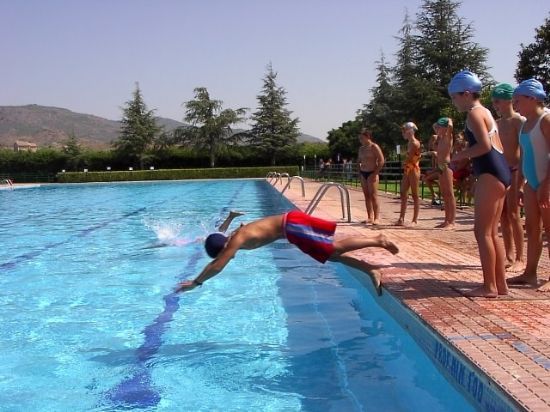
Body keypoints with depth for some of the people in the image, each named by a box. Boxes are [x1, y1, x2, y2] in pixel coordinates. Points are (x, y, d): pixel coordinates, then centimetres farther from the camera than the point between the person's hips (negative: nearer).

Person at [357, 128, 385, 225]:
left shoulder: (374, 147, -9)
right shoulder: (361, 148, 14)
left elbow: (381, 161, -14)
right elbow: (359, 161, 24)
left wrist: (375, 173, -17)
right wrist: (359, 172, 11)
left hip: (372, 173, -8)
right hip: (363, 173, 8)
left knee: (373, 196, -10)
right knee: (366, 196, 7)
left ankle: (376, 218, -9)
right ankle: (370, 217, 11)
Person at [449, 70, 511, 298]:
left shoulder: (474, 113, -8)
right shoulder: (485, 112, 22)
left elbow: (484, 145, -19)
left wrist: (460, 155, -7)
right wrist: (466, 157, 17)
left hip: (490, 174, -10)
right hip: (500, 172, 10)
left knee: (482, 232, -6)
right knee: (492, 233, 12)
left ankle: (490, 286, -2)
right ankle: (500, 284, 15)